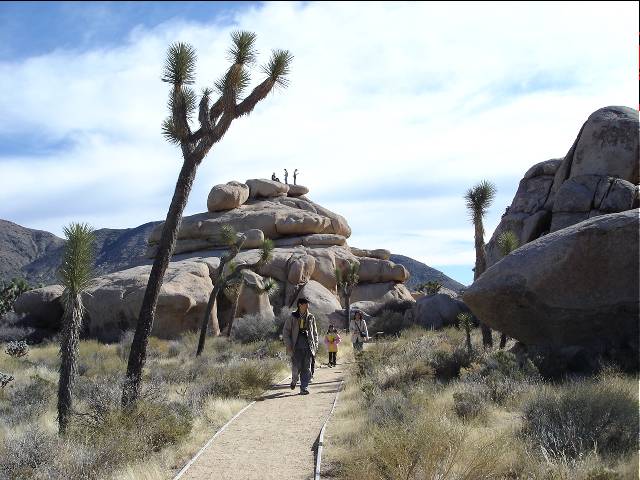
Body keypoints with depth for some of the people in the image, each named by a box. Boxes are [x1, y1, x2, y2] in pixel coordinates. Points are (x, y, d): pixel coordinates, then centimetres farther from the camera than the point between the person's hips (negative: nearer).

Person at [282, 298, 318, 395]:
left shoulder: (311, 317, 9)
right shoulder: (292, 317, 0)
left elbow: (315, 333, 16)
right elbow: (285, 332, 2)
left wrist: (315, 346, 9)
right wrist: (288, 346, -6)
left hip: (308, 347, 2)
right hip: (296, 347, -2)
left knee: (306, 369, -1)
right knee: (296, 368, -5)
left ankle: (304, 388, 6)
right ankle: (294, 381, 25)